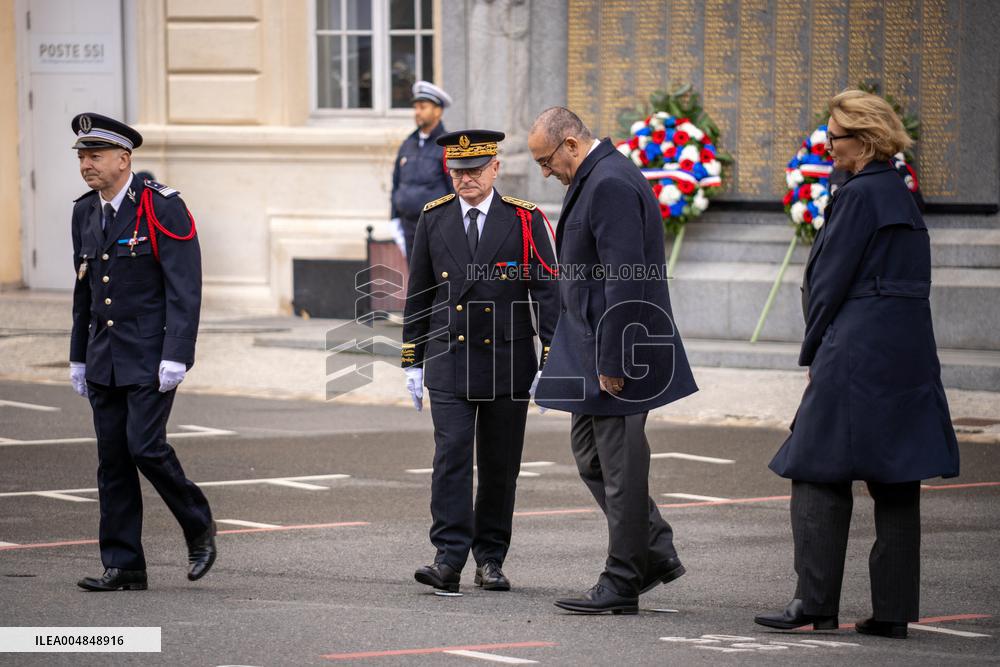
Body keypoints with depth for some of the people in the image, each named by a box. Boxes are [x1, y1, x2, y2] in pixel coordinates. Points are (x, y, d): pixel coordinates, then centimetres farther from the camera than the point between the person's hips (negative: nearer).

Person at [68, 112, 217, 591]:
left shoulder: (163, 208, -11)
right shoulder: (85, 213, 10)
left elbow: (185, 290, -15)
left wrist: (175, 357, -20)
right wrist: (78, 357, 18)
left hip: (151, 357, -7)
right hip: (105, 361, 7)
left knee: (145, 446, -14)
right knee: (112, 460, 4)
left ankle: (198, 525, 10)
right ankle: (123, 567, 8)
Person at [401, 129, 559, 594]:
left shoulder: (525, 220, -2)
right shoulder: (433, 220, 5)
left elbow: (548, 293, -4)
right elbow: (418, 294, 11)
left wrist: (552, 363, -11)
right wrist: (412, 361, 8)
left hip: (508, 362, -1)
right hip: (448, 361, 1)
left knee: (500, 465, 6)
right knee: (451, 455, -10)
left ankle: (491, 559, 16)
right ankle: (448, 559, -14)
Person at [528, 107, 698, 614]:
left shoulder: (611, 184, -18)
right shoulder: (596, 179, 15)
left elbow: (624, 280, -23)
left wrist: (612, 363, -22)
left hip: (616, 347, -11)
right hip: (593, 347, 11)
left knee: (619, 466, -3)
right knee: (590, 452, 16)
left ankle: (622, 585, 3)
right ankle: (657, 554, 21)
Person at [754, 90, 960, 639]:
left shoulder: (859, 196, -12)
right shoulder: (901, 195, 15)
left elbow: (832, 279, -12)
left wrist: (814, 352, -1)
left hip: (857, 353, -9)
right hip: (909, 358, 9)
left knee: (820, 474, -1)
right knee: (895, 484, 7)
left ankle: (815, 601, -2)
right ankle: (893, 608, 8)